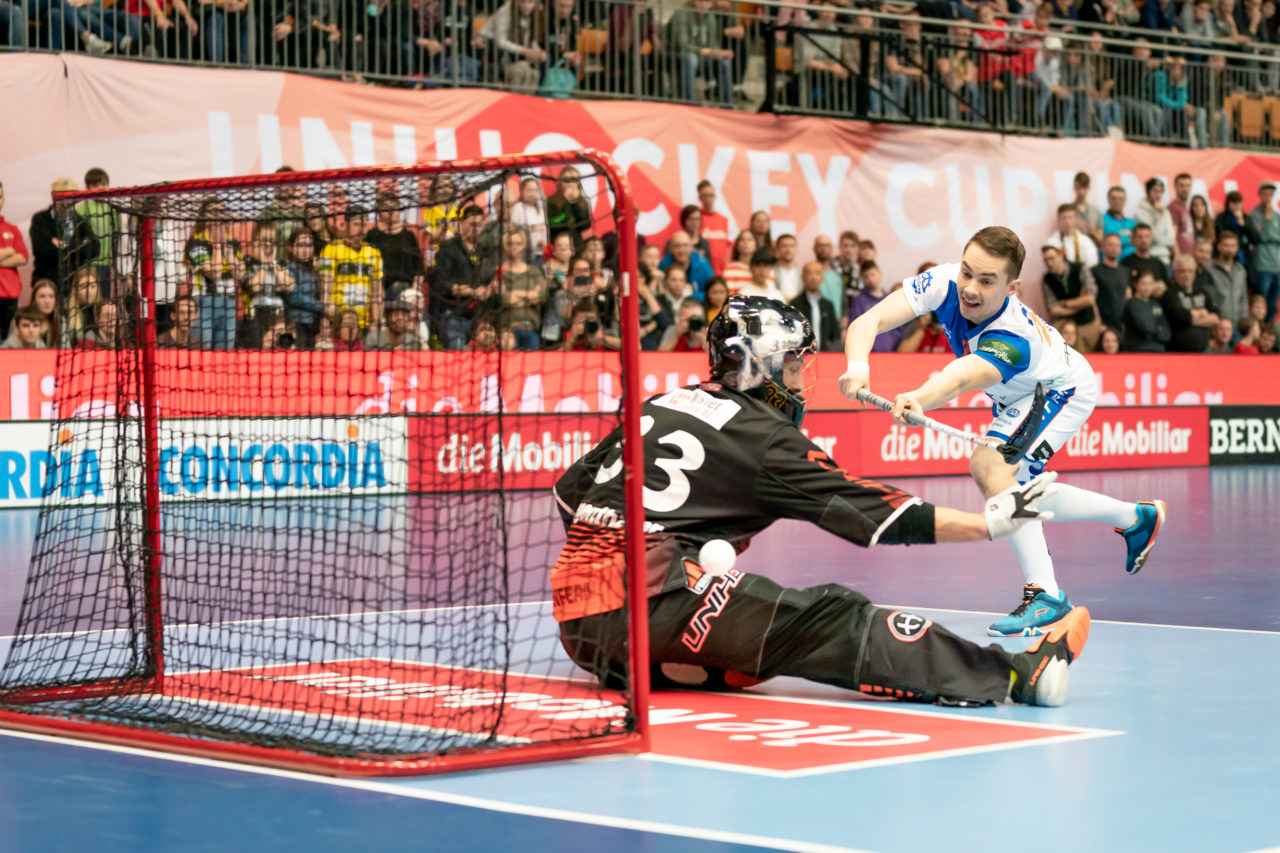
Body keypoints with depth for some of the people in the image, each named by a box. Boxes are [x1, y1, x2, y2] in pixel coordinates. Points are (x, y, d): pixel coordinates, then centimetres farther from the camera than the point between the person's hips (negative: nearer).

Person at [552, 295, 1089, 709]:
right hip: (650, 600, -8)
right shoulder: (763, 435, 1)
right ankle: (1016, 675, -20)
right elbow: (869, 513, -1)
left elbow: (569, 490, 25)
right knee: (828, 620, -14)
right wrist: (991, 523, 3)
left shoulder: (658, 407, 22)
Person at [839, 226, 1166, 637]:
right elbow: (867, 321, -37)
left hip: (1061, 389, -8)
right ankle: (1136, 517, 38)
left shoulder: (1013, 338, -44)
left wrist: (918, 399, -84)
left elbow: (961, 379, -62)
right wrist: (857, 368, -59)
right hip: (1017, 397, 8)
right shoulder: (942, 283, -29)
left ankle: (1046, 595, -24)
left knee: (989, 466, -30)